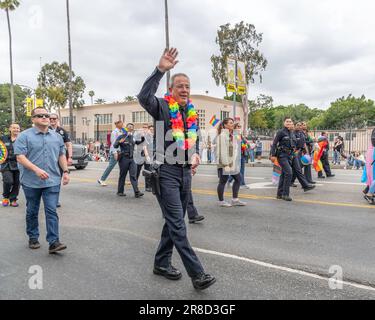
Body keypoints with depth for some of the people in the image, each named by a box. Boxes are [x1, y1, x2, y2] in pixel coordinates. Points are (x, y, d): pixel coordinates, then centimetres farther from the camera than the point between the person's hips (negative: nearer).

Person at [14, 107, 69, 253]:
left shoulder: (57, 136, 10)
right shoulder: (24, 136, -4)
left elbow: (62, 156, 16)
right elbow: (20, 157, -12)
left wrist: (65, 171, 5)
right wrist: (36, 169, -24)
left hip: (52, 181, 2)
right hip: (31, 182, -1)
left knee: (51, 211, -4)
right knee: (32, 212, 13)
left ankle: (53, 242, -4)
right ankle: (33, 238, 29)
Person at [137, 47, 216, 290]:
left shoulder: (192, 112, 14)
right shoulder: (162, 107, -6)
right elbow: (144, 97, -28)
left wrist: (196, 154, 4)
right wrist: (160, 70, -33)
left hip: (185, 172, 8)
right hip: (166, 172, -7)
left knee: (174, 222, 15)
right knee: (178, 225, -7)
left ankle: (162, 263, 31)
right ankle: (197, 274, -3)